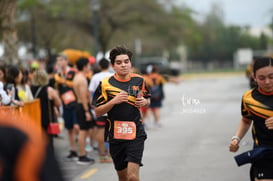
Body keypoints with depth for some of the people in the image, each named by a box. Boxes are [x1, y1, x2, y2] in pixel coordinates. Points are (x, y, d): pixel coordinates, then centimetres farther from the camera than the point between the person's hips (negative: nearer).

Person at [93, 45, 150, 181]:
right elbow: (97, 112, -2)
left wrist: (145, 102, -4)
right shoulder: (105, 84, -3)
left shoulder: (139, 80, 4)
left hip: (136, 134, -1)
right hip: (116, 135, 1)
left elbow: (147, 100, 20)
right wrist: (114, 101, -17)